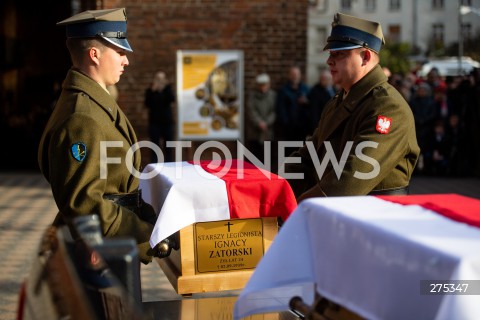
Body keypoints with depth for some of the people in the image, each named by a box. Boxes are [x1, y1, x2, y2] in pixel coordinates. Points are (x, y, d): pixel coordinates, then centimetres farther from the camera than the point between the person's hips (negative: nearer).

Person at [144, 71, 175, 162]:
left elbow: (172, 100, -12)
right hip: (155, 122, -1)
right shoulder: (150, 91, 4)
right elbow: (147, 104, -11)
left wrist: (167, 87, -19)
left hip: (167, 122, 2)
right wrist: (152, 91, -17)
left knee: (168, 147, 3)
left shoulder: (168, 89, 8)